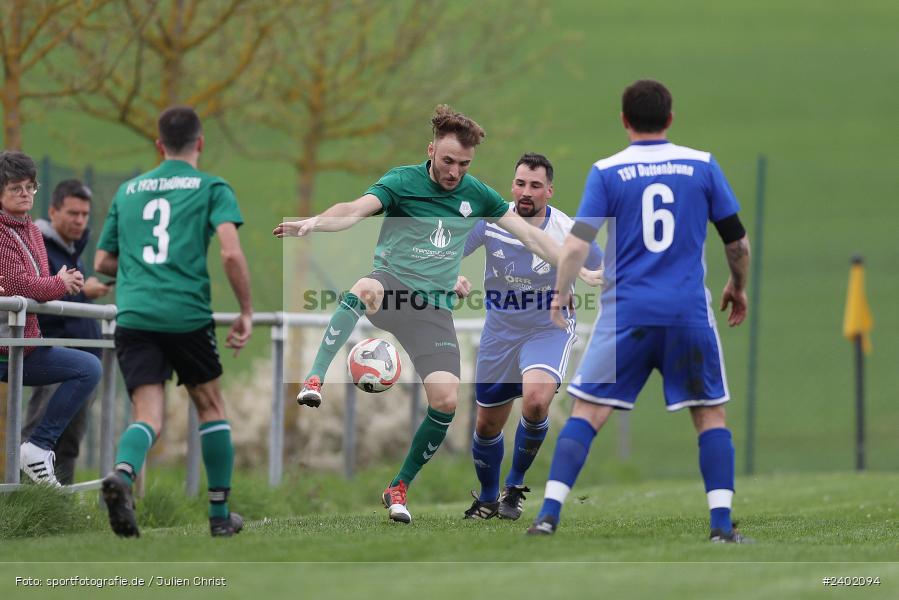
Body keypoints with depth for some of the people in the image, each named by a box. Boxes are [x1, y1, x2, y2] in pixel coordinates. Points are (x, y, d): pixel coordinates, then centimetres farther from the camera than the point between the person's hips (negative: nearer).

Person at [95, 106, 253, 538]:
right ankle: (220, 515, 21)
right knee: (211, 406, 18)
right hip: (188, 315, -2)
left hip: (133, 315, 2)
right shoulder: (212, 188, 6)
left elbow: (102, 263, 24)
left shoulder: (128, 191, 19)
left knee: (148, 416, -4)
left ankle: (122, 472, -38)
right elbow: (231, 253, -9)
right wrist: (246, 312, 0)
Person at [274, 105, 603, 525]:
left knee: (446, 399, -13)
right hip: (391, 285, -4)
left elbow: (529, 235, 17)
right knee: (364, 288, -42)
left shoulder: (475, 194, 9)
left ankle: (399, 488, 6)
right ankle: (315, 380, -44)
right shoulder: (402, 182, -5)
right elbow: (355, 211, -22)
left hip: (434, 307, 4)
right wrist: (314, 222, -43)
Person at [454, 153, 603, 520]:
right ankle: (488, 498, 39)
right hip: (500, 332, 3)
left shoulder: (569, 233, -17)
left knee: (536, 401, -30)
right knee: (487, 425, 10)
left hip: (550, 329, -3)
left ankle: (515, 485, -6)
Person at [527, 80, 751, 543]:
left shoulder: (606, 172, 0)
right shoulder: (702, 165, 4)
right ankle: (722, 525, 3)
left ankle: (549, 515, -6)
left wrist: (559, 296, 7)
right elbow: (737, 240, 8)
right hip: (690, 313, 1)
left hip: (626, 313, -1)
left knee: (586, 413, 4)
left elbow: (577, 244, -6)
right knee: (710, 415, 11)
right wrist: (738, 287, 25)